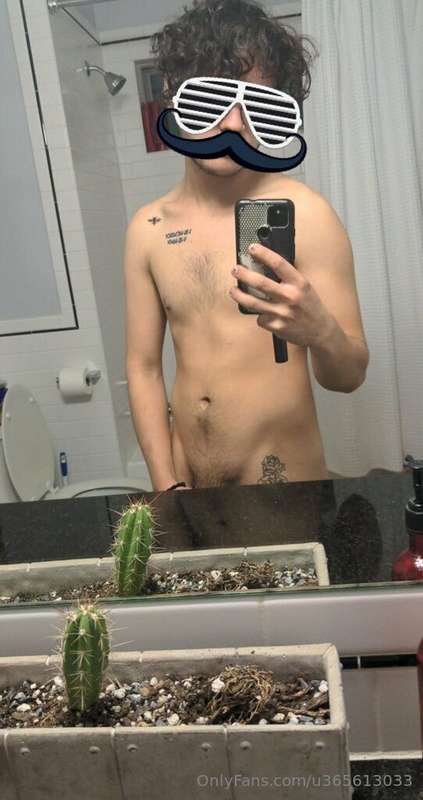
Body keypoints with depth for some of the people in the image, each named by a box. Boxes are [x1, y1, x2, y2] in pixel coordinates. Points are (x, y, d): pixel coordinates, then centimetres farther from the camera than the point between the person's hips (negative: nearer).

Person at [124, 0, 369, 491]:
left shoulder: (303, 213, -13)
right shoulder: (148, 229, 0)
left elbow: (349, 376, -11)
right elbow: (143, 367, 3)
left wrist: (319, 331, -33)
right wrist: (169, 488, -5)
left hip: (287, 488, -3)